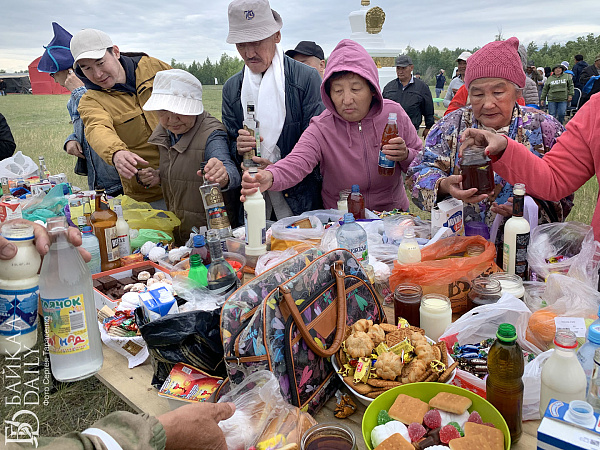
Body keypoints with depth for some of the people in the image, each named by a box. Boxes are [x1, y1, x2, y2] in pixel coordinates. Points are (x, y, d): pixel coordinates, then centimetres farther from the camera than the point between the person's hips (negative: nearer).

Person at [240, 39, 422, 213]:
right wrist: (269, 178, -51)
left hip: (393, 217, 2)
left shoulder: (394, 113, -4)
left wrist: (405, 156, -16)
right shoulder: (321, 129, -11)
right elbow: (296, 163, -30)